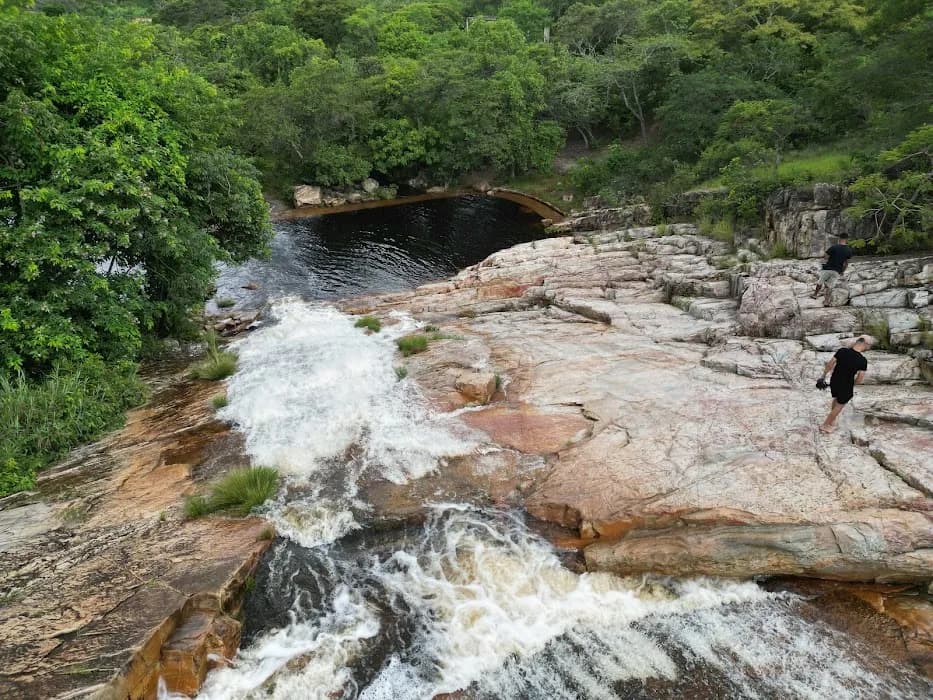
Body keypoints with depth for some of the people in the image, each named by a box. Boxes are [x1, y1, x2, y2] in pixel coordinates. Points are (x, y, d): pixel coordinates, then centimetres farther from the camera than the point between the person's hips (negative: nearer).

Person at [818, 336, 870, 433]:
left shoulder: (842, 351, -14)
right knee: (840, 405, 19)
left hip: (834, 381, 4)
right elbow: (860, 379, -19)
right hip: (846, 386, -4)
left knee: (836, 399, 31)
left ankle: (832, 421, 50)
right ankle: (825, 426, 30)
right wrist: (853, 384, 2)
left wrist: (823, 376, 8)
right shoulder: (863, 360, -23)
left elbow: (829, 364, -6)